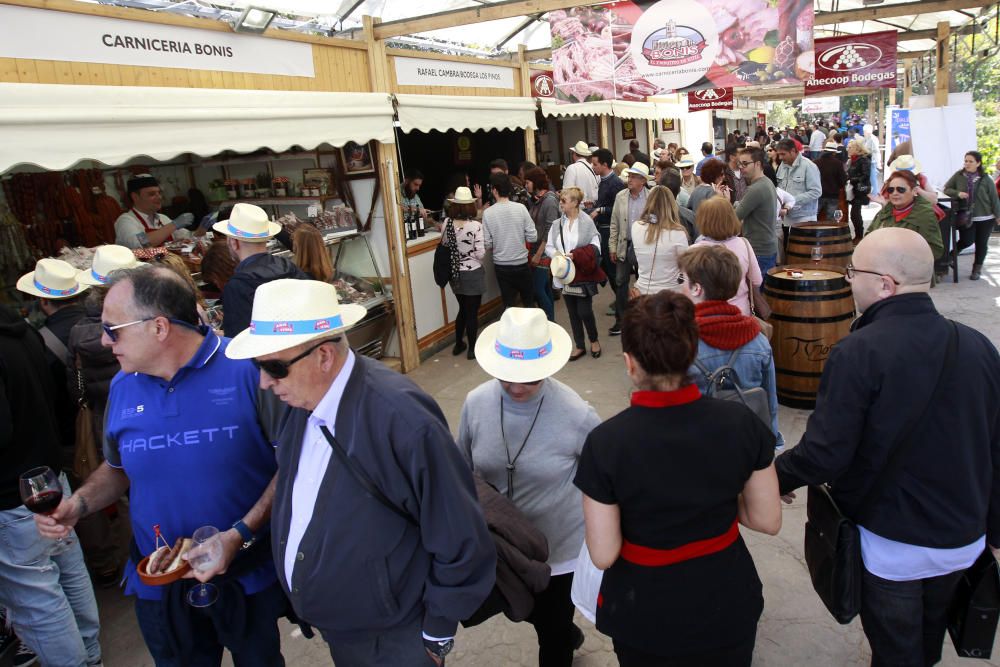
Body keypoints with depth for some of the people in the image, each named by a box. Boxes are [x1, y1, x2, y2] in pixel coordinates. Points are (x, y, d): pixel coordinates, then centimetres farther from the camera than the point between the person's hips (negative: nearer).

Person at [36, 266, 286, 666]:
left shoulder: (249, 369, -19)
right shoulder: (122, 387, -1)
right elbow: (117, 468, 14)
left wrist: (241, 535, -23)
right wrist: (79, 502, -6)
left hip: (249, 575, -4)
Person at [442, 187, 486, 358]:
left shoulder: (447, 223, -5)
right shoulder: (475, 225, -18)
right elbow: (480, 254, -18)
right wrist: (478, 252, 3)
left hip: (455, 274, 5)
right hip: (472, 274, -5)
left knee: (463, 309, 23)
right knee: (472, 312, 8)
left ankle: (458, 344, 31)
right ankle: (472, 349, 18)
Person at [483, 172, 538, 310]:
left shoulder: (488, 213, -11)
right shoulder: (520, 208, -11)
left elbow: (487, 244, -8)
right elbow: (532, 237, -9)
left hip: (501, 266, 0)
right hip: (521, 263, 0)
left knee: (509, 305, 11)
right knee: (529, 302, 17)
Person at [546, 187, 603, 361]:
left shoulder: (587, 222, -10)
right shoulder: (557, 224, 2)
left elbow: (595, 248, -10)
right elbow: (548, 246, 6)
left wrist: (575, 255, -19)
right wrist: (557, 254, -14)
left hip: (583, 274, -4)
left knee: (584, 312, -1)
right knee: (573, 313, 12)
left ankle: (594, 340, 26)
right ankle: (579, 346, 27)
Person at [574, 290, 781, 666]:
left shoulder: (606, 442, -24)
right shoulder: (740, 423, -17)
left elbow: (603, 555, -18)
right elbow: (768, 520, -7)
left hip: (646, 614, -1)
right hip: (726, 606, 2)